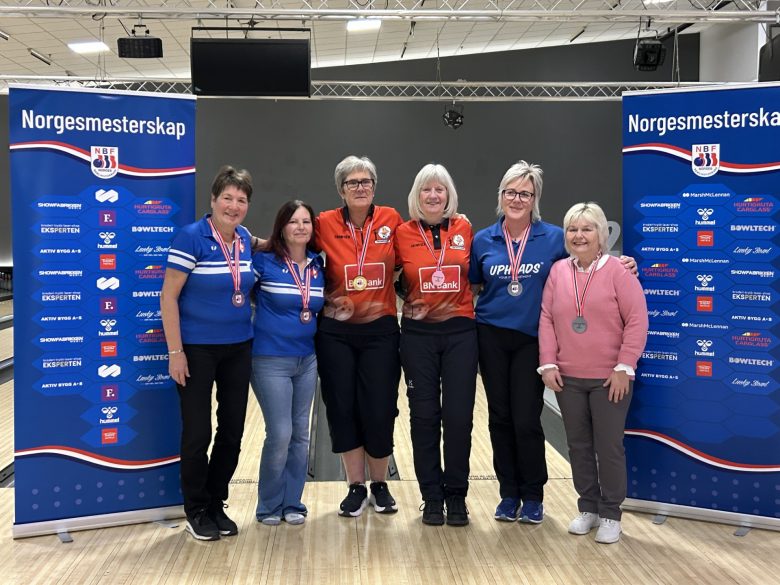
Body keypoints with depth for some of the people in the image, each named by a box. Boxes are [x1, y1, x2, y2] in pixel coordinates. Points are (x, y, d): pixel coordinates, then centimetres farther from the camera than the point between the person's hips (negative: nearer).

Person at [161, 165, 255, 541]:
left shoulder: (246, 240, 5)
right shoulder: (191, 237, -14)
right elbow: (168, 296, -14)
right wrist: (175, 352, -16)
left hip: (238, 349, 6)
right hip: (197, 350, -6)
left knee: (232, 432, 10)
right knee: (197, 433, 2)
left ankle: (216, 503, 27)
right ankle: (196, 510, 20)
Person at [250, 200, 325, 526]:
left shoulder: (318, 266, 6)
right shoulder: (263, 262, -9)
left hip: (307, 360, 5)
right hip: (270, 361, -5)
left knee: (301, 433, 9)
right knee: (280, 434, -7)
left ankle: (292, 503, 22)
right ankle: (269, 506, 12)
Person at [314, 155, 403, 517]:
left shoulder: (391, 219, -1)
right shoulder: (325, 224, -3)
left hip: (380, 330, 0)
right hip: (335, 332, 0)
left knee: (379, 411, 1)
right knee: (342, 409, 5)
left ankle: (380, 484, 23)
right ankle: (356, 487, 21)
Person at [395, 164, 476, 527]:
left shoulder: (464, 229, 3)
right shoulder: (403, 233, 0)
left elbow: (477, 273, 14)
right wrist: (410, 301, 1)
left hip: (460, 332, 0)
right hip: (418, 333, 0)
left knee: (458, 416, 1)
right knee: (424, 415, 4)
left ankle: (456, 495, 14)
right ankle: (432, 497, 16)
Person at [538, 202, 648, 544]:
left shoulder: (617, 271, -7)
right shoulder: (558, 271, 5)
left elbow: (637, 321, -9)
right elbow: (546, 320, 5)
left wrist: (623, 367, -13)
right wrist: (548, 364, -2)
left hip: (610, 379, -4)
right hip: (568, 379, 4)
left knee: (609, 447, 3)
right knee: (578, 446, 12)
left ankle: (610, 515, 17)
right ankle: (588, 508, 26)